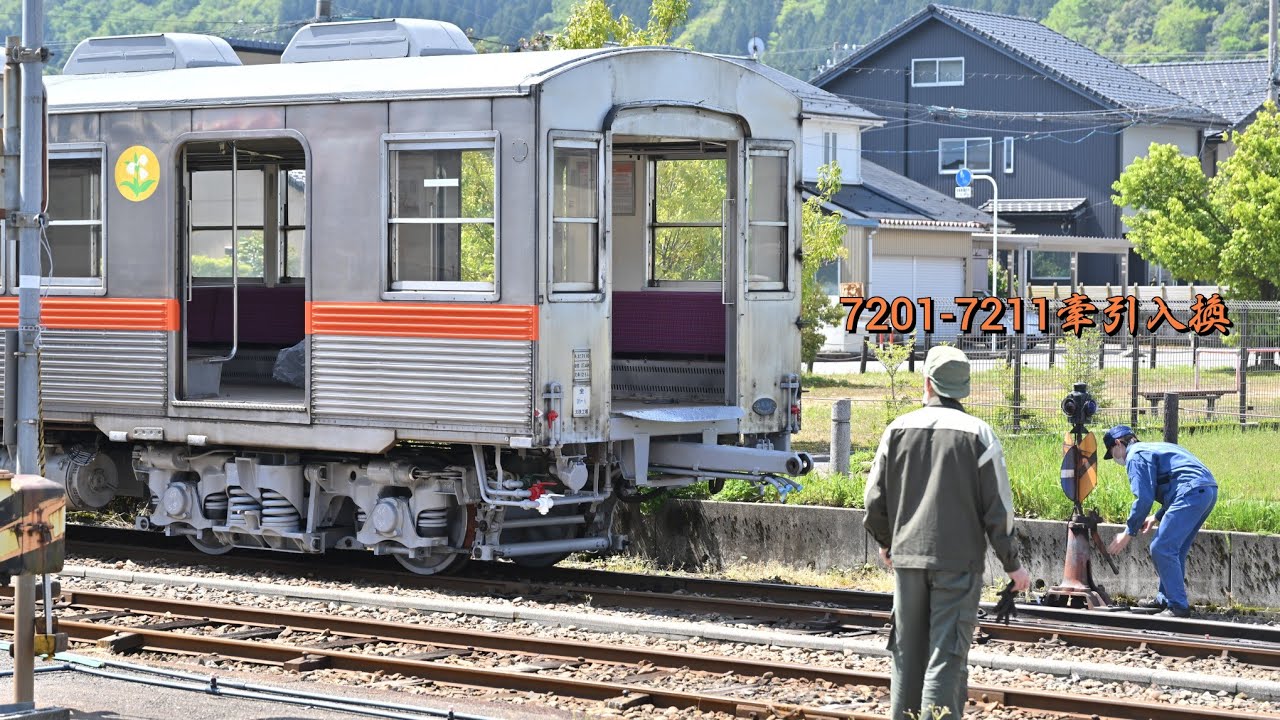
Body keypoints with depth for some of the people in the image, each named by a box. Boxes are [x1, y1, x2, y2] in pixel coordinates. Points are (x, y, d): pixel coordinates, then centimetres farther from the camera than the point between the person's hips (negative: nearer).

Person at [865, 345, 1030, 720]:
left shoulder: (899, 429, 3)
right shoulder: (977, 433, -6)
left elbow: (874, 500, 5)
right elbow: (998, 507, -6)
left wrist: (885, 543, 24)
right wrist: (1012, 563, 4)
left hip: (907, 557, 3)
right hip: (958, 561, -3)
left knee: (907, 654, 13)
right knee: (947, 655, -3)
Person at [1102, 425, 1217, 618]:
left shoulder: (1135, 456, 0)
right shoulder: (1151, 448, 31)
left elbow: (1144, 498, -9)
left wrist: (1128, 533, -1)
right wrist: (1157, 518, 35)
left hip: (1192, 492, -10)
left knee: (1162, 549, -9)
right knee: (1174, 549, 20)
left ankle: (1178, 606, -10)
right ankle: (1165, 599, 28)